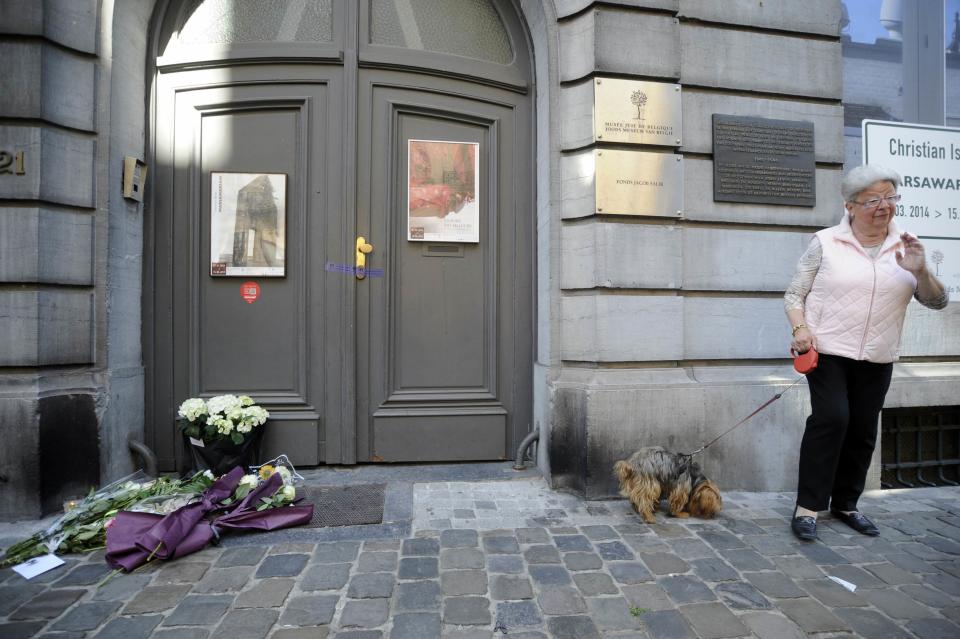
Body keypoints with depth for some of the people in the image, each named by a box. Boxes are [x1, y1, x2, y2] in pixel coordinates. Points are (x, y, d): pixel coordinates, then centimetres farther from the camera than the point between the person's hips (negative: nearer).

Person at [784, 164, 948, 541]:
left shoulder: (904, 248, 7)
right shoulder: (825, 243, -3)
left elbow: (937, 302, 5)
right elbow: (794, 294, -1)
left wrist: (919, 271, -14)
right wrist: (800, 328, -18)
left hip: (877, 358, 5)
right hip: (827, 350, -4)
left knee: (863, 431, 9)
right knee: (831, 418, -16)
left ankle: (845, 504, 26)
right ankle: (807, 506, -4)